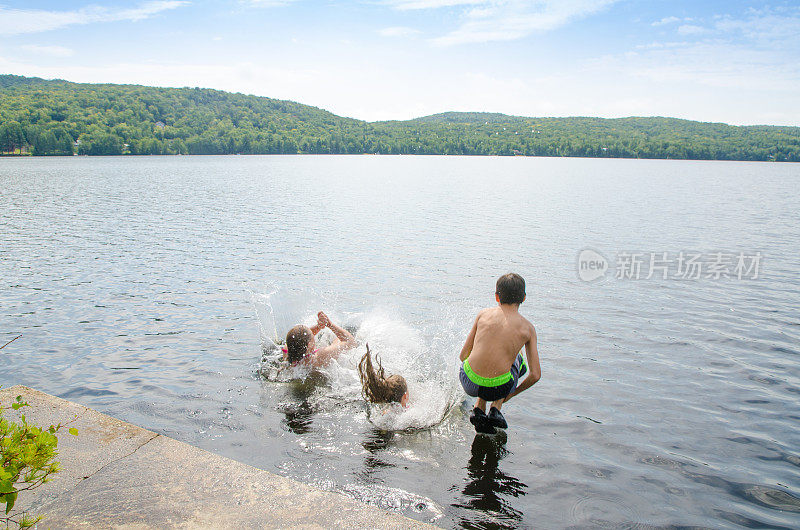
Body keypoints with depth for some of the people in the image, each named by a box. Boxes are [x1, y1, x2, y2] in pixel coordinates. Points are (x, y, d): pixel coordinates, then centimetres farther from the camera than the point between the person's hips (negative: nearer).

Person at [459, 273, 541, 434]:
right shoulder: (528, 328, 3)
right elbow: (535, 375, 4)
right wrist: (513, 393, 23)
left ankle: (478, 409, 19)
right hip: (499, 388, -1)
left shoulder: (484, 313, 5)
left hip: (469, 382, 1)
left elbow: (463, 355, 7)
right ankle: (496, 409, 20)